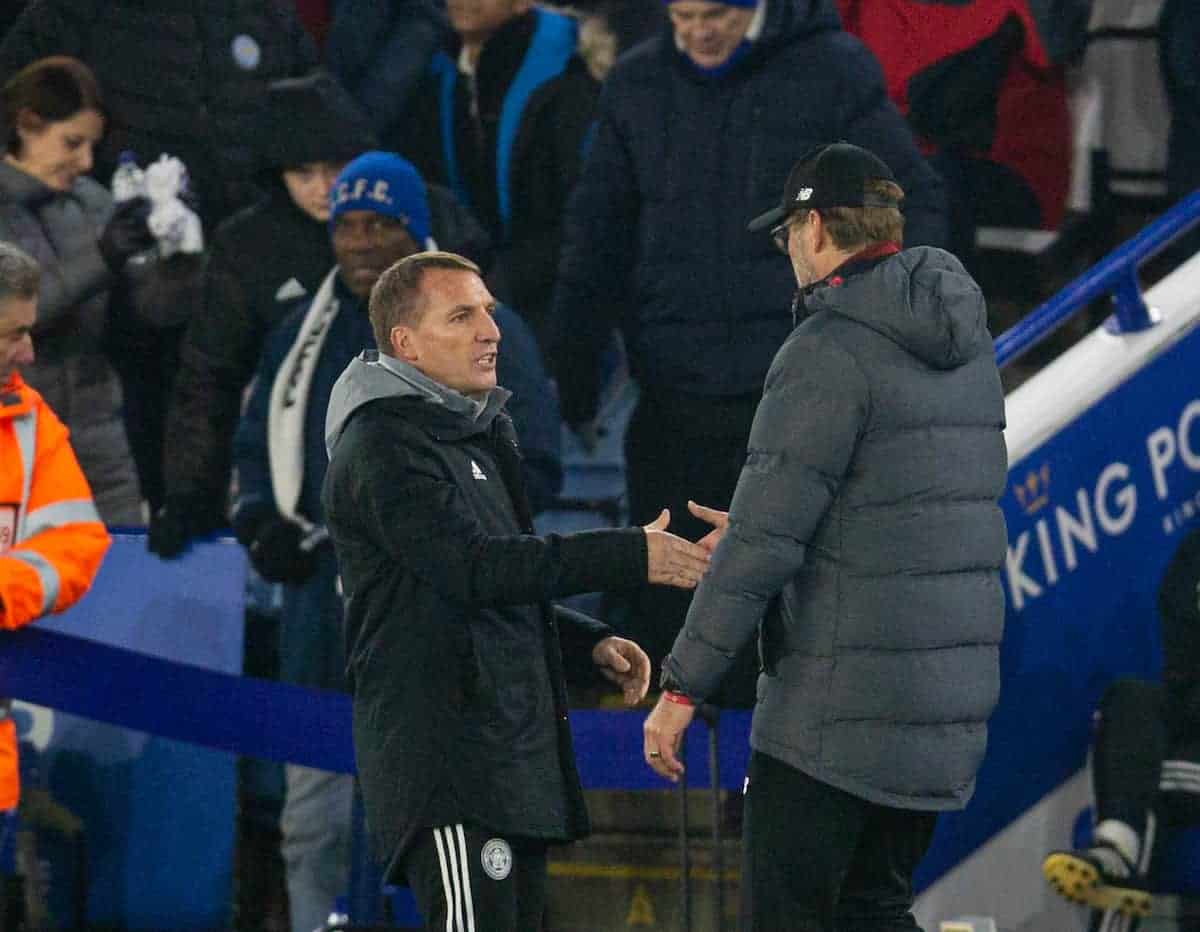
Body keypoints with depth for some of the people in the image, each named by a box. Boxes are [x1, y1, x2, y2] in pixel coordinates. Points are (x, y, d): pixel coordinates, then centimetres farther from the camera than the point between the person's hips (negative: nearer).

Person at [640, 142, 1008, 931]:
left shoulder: (830, 351, -13)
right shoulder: (966, 346, 14)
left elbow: (766, 538, -16)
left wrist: (683, 686, -11)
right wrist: (756, 539, 29)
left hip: (841, 703, -8)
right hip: (950, 694, 8)